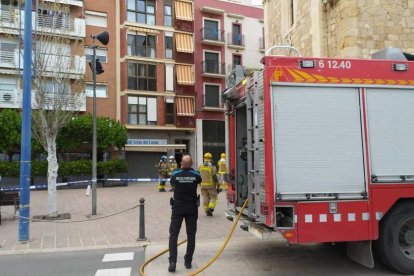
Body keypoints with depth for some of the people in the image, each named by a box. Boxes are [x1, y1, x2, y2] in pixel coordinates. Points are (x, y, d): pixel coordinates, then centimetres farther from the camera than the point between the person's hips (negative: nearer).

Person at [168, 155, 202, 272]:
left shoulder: (175, 174, -7)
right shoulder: (196, 175, -6)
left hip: (178, 208, -1)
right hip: (192, 208, 1)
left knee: (173, 234, 3)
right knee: (191, 235, 10)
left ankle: (172, 261, -9)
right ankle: (188, 261, 14)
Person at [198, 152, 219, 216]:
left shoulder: (200, 167, 2)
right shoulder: (212, 167, -11)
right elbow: (215, 178, -12)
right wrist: (217, 186, -6)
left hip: (203, 185, 4)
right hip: (211, 185, -4)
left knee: (205, 199, 12)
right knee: (213, 198, 8)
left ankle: (207, 211, 13)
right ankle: (210, 208, -10)